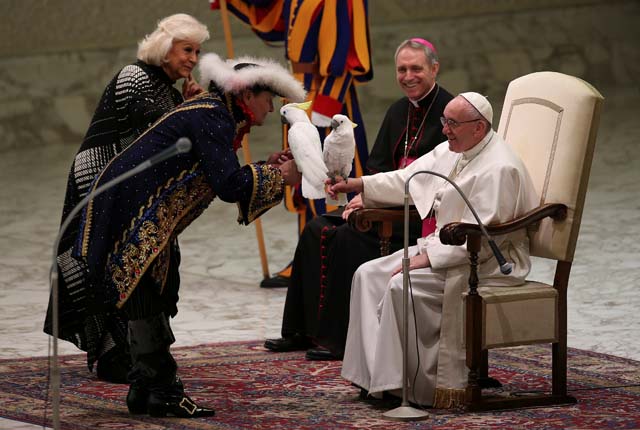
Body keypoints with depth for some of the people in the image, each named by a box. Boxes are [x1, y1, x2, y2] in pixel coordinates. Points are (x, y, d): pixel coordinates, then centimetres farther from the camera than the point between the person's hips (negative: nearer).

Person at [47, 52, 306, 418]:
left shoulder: (215, 114, 14)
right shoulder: (210, 118, -18)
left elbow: (220, 177, 17)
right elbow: (229, 185, -26)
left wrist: (266, 169, 9)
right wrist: (280, 178, -14)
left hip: (146, 220, 11)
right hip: (131, 213, -11)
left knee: (154, 302, 14)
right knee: (148, 303, -6)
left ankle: (145, 389, 20)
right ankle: (161, 391, -3)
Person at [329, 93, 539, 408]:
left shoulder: (498, 169, -21)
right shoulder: (451, 151, 7)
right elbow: (409, 179, 13)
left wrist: (428, 258, -24)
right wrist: (361, 185, -1)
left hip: (485, 263, -10)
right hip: (446, 247, 10)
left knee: (403, 286, -27)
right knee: (369, 275, 0)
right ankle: (374, 372, -5)